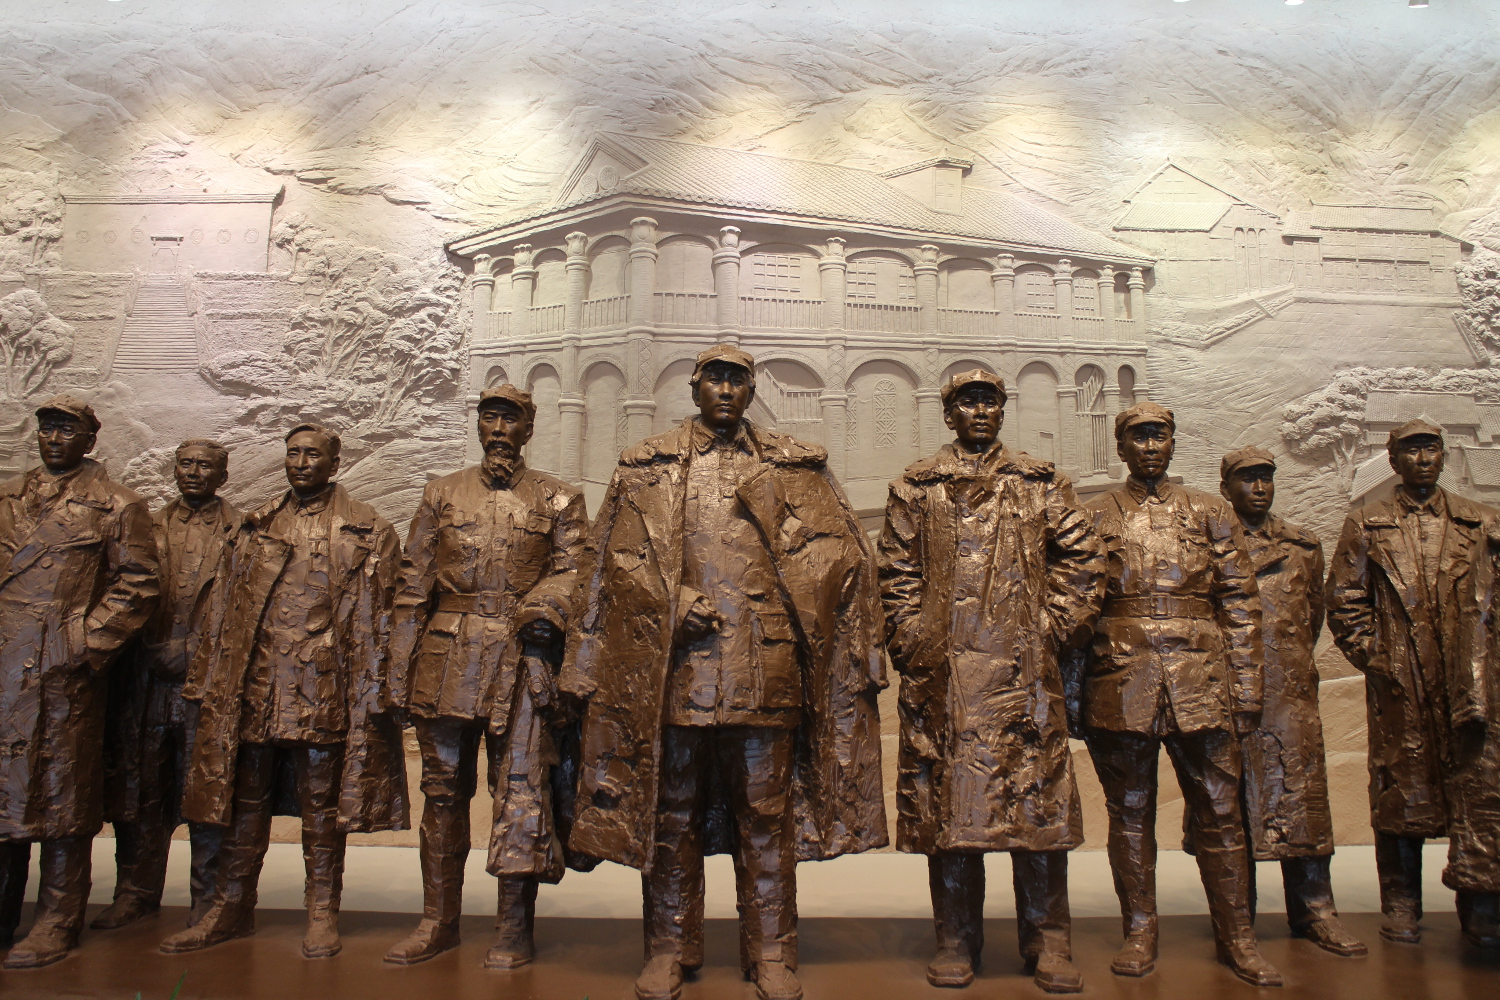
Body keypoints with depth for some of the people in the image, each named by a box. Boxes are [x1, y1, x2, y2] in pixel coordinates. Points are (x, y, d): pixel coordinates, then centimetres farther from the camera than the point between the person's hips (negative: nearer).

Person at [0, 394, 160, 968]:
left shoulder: (117, 507, 1)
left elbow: (138, 586, -4)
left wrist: (86, 642, -11)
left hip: (66, 673, -5)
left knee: (62, 794, 2)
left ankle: (57, 924, 12)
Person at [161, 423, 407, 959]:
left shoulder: (365, 530, 3)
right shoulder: (256, 526, 14)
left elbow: (373, 618, -1)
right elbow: (226, 609, 14)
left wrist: (372, 691, -7)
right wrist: (209, 682, 8)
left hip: (322, 687, -4)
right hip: (252, 685, 4)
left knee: (321, 800, 3)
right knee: (245, 796, 10)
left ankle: (323, 912, 14)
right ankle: (231, 906, 23)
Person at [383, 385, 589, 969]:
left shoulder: (557, 500, 9)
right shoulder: (442, 494, 14)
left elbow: (571, 569, 1)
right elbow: (413, 584, 10)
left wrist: (545, 611, -20)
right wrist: (400, 673, 4)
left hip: (521, 659, -2)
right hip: (446, 661, 3)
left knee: (521, 792, -3)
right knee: (443, 789, 10)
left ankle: (514, 931, 8)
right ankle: (439, 922, 23)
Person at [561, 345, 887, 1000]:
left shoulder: (791, 466, 13)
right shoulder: (647, 465, 12)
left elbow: (837, 550, 7)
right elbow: (616, 559, 5)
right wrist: (675, 603, -8)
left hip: (765, 664, 0)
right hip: (674, 661, 0)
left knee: (766, 812, 5)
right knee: (672, 809, 8)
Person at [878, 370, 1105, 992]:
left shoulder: (1040, 483, 12)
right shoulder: (916, 487, 11)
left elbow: (1082, 556, 11)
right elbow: (898, 572, 8)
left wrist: (1060, 625, 3)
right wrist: (910, 637, -1)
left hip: (1024, 666, 0)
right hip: (943, 668, 0)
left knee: (1036, 795, 1)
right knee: (947, 797, 3)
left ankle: (1048, 944, 12)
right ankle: (956, 942, 14)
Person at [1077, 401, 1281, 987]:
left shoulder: (1210, 512, 11)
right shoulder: (1095, 516, 8)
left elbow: (1240, 602, 9)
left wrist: (1246, 686, 3)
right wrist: (1077, 694, 2)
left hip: (1202, 685, 1)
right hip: (1122, 687, -1)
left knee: (1219, 810, 5)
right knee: (1130, 812, 7)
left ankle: (1235, 934, 18)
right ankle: (1139, 931, 19)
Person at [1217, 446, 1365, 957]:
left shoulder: (1304, 545, 15)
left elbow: (1314, 610, 21)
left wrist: (1292, 660, 16)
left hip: (1292, 686, 3)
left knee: (1302, 791, 1)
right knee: (1232, 796, 3)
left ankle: (1313, 908, 10)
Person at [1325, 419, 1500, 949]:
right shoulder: (1366, 526, 8)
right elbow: (1344, 601, 5)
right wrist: (1374, 658, -3)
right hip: (1400, 685, -1)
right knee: (1402, 791, 5)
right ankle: (1401, 905, 17)